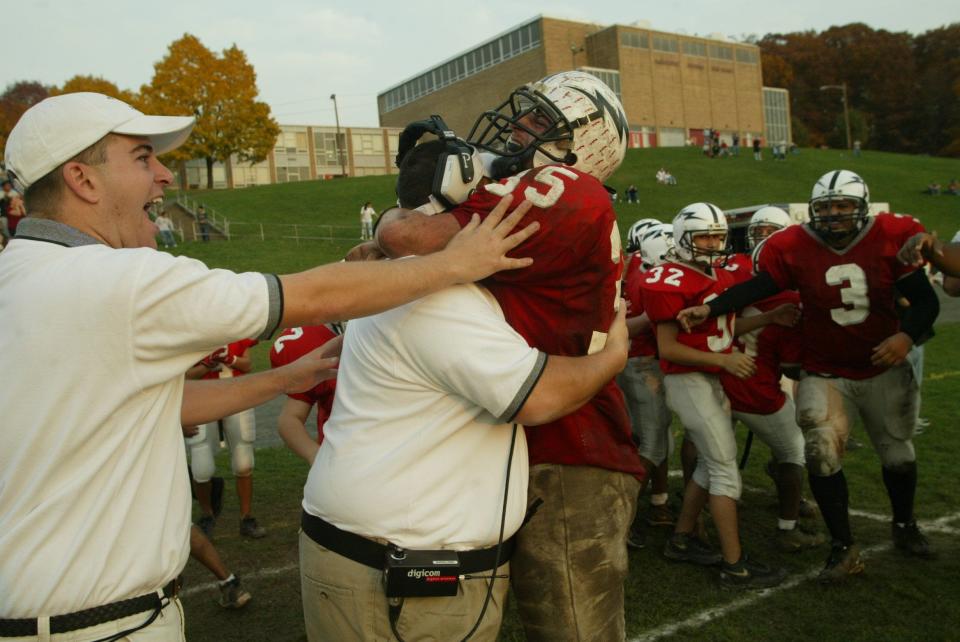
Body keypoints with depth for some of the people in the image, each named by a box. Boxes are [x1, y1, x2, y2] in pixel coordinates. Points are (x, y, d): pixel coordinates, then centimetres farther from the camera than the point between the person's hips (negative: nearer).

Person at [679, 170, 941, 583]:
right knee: (823, 453, -15)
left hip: (884, 369, 2)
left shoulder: (890, 239, -12)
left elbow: (925, 300, -7)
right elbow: (757, 287, -8)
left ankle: (904, 527, 47)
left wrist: (908, 336, -24)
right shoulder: (795, 247, -13)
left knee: (897, 452, 18)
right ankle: (844, 549, 3)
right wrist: (709, 309, -16)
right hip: (825, 374, -1)